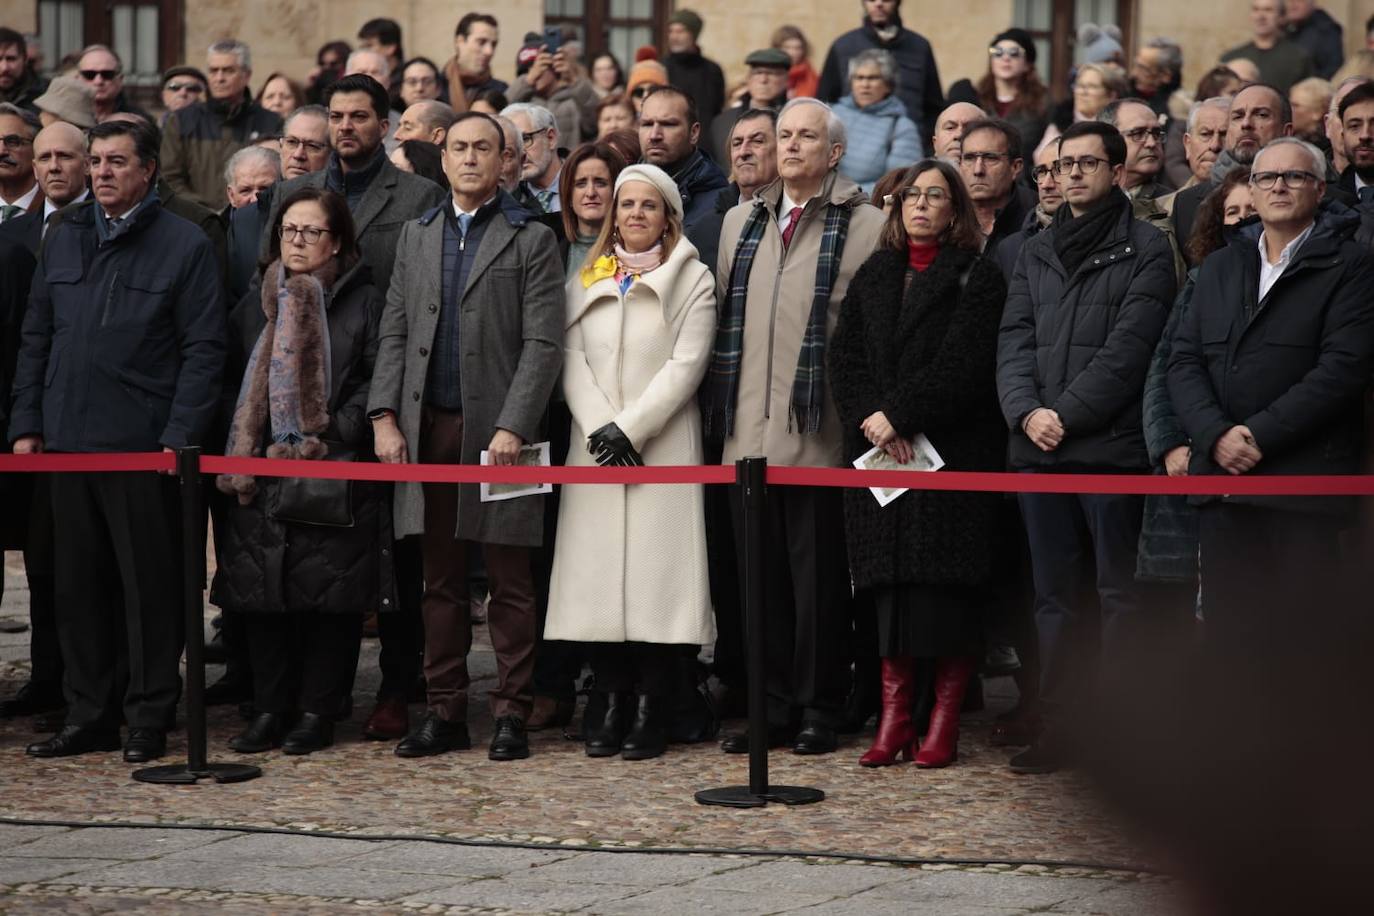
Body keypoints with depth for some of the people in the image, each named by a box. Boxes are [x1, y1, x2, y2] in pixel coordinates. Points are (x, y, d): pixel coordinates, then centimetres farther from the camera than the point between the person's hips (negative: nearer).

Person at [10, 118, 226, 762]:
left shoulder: (184, 245, -2)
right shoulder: (64, 239, 13)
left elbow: (203, 349, -5)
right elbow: (36, 338, 16)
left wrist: (179, 439, -12)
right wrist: (26, 424, 7)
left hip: (143, 446, -5)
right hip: (67, 442, 5)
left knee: (148, 587, 0)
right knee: (79, 586, 9)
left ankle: (150, 720, 7)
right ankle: (89, 716, 16)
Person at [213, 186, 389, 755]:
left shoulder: (363, 304, 3)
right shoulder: (255, 308, 16)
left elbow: (376, 383, -3)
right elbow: (234, 386, 17)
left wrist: (329, 436, -12)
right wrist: (245, 450, 3)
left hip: (336, 471, -4)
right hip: (261, 474, 4)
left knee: (330, 595, -3)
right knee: (263, 593, 1)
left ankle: (318, 710, 5)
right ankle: (270, 710, 9)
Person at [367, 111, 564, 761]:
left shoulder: (530, 240, 1)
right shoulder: (416, 237, 16)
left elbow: (543, 343, -6)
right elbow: (395, 333, 13)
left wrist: (513, 427, -15)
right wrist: (384, 416, 2)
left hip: (496, 429, -4)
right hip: (427, 429, 4)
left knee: (509, 582, -1)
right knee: (440, 580, 8)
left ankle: (511, 714, 3)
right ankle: (445, 713, 13)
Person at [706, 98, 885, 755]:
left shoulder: (864, 225, -3)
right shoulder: (742, 221, 15)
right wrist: (721, 409, 14)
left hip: (819, 432, -5)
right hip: (749, 432, 5)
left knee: (818, 575, 0)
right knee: (762, 574, 9)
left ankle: (820, 709, 8)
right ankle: (773, 707, 16)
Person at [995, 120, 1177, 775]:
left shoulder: (1145, 250, -1)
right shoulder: (1035, 253, 17)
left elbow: (1129, 348, -9)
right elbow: (1014, 342, 10)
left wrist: (1067, 414, -13)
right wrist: (1027, 411, -8)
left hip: (1111, 446, -5)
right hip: (1039, 450, 6)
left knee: (1121, 594, -3)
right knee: (1056, 596, 9)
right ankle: (1059, 728, 13)